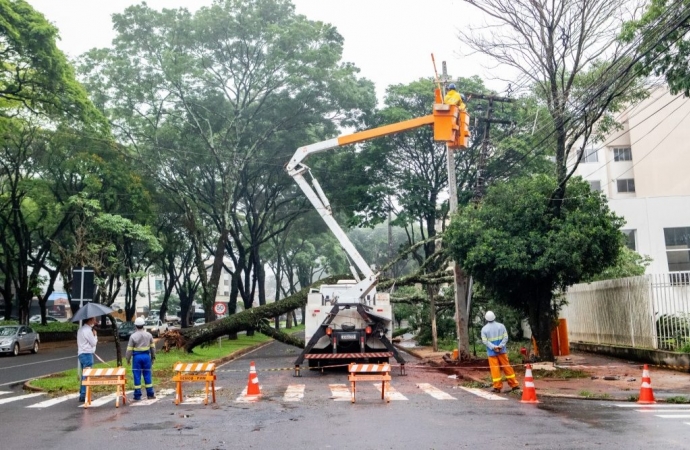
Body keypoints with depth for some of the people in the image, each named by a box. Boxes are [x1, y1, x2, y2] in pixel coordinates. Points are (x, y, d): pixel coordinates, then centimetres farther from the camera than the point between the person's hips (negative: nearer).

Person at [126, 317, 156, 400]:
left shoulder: (133, 336, -7)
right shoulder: (149, 335, 3)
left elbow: (129, 349, -5)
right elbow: (153, 347, 9)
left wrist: (128, 359, 4)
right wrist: (153, 357, 19)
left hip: (137, 356, -3)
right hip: (146, 356, 3)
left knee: (137, 376, 2)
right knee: (147, 375, 10)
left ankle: (137, 396, 5)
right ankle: (150, 394, 13)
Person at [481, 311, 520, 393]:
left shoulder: (484, 329, -3)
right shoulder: (501, 326, 1)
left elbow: (485, 341, -11)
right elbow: (505, 337, -6)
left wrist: (493, 347, -16)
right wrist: (500, 346, -14)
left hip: (492, 352, -2)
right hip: (502, 351, 2)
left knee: (495, 369, 2)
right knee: (507, 367, 10)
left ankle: (497, 387, 5)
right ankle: (514, 384, 15)